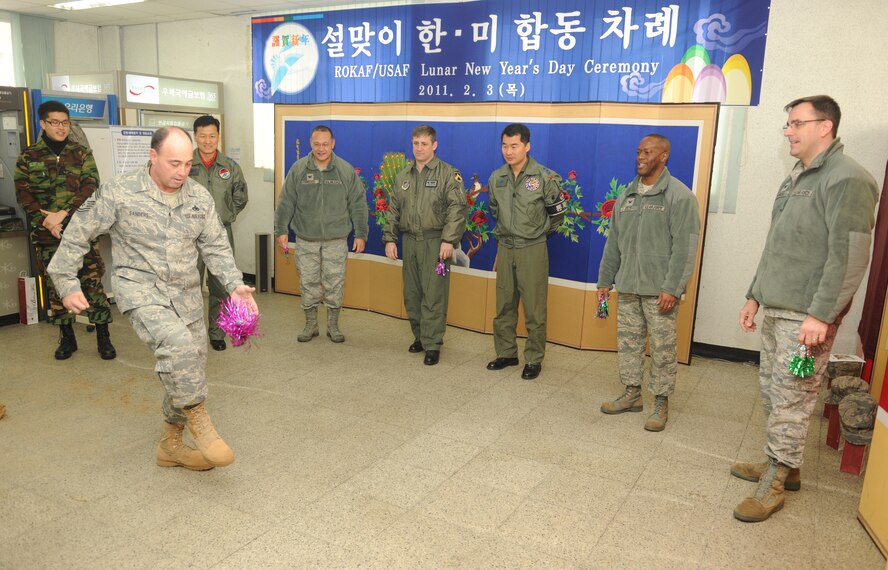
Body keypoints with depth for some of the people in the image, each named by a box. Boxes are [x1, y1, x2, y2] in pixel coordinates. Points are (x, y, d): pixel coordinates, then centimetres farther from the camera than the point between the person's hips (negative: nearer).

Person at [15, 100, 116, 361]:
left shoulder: (82, 153, 5)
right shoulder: (28, 158, 7)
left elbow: (90, 187, -6)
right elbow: (23, 195, 2)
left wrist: (62, 214, -16)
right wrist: (45, 221, -13)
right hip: (47, 235, 2)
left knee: (93, 281, -3)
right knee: (56, 286, 8)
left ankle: (103, 338, 6)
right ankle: (67, 338, 21)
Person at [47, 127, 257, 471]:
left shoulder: (199, 197, 2)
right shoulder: (119, 192, -9)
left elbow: (216, 247, 7)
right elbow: (77, 235, 0)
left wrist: (234, 285, -7)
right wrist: (67, 283, 0)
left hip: (187, 294, 5)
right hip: (141, 289, -5)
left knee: (188, 371, 9)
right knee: (177, 343, -32)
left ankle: (171, 445, 29)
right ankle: (197, 416, -9)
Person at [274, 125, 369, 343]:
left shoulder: (346, 170, -1)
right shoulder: (298, 169, 0)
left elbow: (358, 205, 2)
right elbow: (286, 203, 5)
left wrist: (361, 234, 1)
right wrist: (281, 229, 3)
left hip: (336, 240, -1)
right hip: (306, 239, 1)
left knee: (334, 284, 4)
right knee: (308, 283, 8)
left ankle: (333, 326, 19)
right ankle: (310, 325, 22)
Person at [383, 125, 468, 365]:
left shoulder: (448, 174, -4)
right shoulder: (403, 176, 14)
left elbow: (457, 209, -11)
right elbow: (394, 210, 17)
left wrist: (449, 240, -18)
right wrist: (390, 238, 9)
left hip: (435, 243, -6)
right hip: (410, 242, 6)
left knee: (433, 296, -4)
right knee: (411, 294, 11)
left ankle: (432, 344, 4)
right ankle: (420, 336, 26)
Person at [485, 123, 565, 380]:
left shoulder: (544, 177, -9)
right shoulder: (496, 178, 4)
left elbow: (557, 213, 2)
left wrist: (538, 232, 8)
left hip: (533, 250, -5)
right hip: (504, 249, 5)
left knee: (534, 309, 1)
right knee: (504, 306, 12)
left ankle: (534, 359, 13)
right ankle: (506, 353, 26)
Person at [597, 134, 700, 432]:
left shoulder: (679, 196, -7)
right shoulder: (627, 195, 12)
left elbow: (685, 247, -13)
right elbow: (614, 242, 15)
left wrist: (672, 288, -18)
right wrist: (605, 280, 14)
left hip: (659, 290, -6)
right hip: (628, 286, 6)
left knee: (662, 348, 1)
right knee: (628, 342, 12)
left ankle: (661, 403, 14)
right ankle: (632, 394, 27)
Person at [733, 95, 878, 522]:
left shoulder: (847, 179, -13)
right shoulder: (795, 179, 15)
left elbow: (850, 255, -19)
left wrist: (821, 314, -22)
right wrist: (755, 295, 19)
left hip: (807, 316, -9)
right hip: (776, 310, 9)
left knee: (791, 399, -1)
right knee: (772, 391, 16)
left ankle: (775, 483, 11)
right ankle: (782, 463, 31)